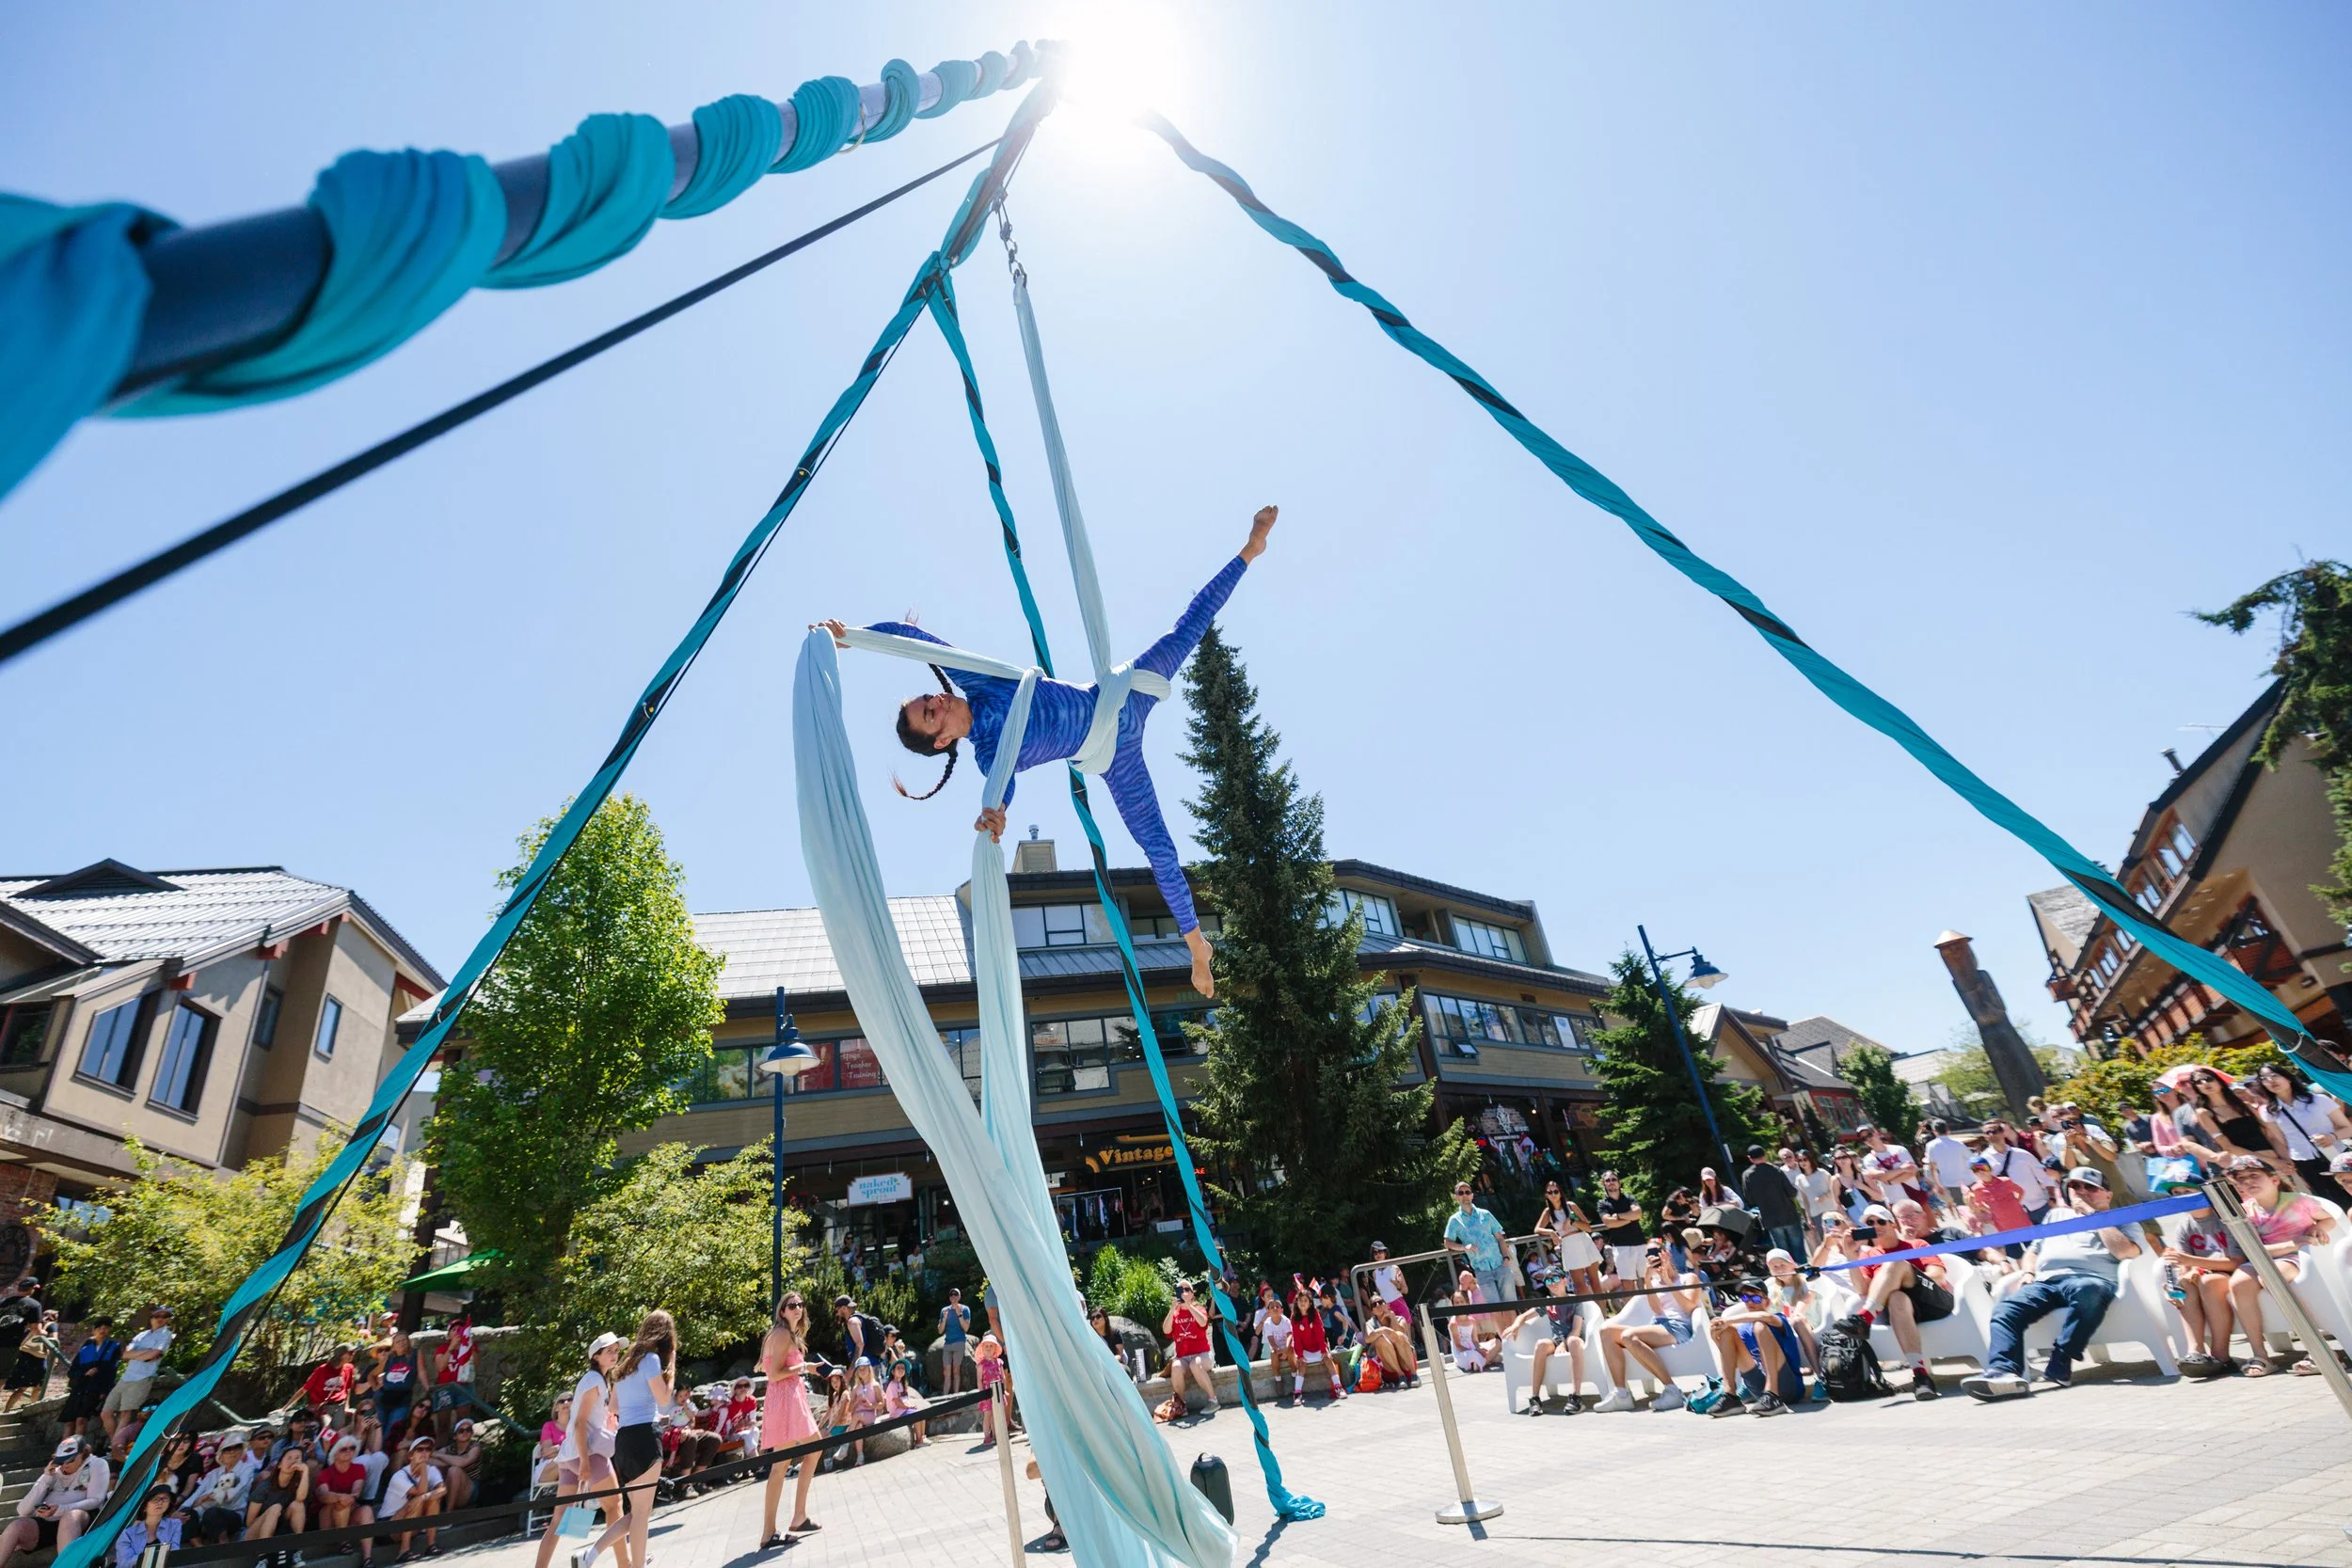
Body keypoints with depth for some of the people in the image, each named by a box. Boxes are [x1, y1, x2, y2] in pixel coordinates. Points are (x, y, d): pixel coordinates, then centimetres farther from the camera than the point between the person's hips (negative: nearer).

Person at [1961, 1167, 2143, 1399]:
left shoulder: (2117, 1220, 23)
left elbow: (2125, 1251, 0)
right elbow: (2033, 1251, 36)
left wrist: (2094, 1215, 5)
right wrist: (2028, 1272, 14)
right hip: (2045, 1281, 4)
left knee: (2087, 1291, -43)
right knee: (2005, 1310, -27)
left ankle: (2058, 1367, -37)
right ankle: (2004, 1372, -45)